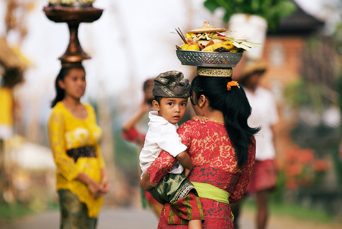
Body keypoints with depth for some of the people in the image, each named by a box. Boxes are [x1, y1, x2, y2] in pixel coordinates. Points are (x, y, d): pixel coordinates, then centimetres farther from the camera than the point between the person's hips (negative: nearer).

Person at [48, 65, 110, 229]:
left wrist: (104, 175, 2)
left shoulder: (89, 110, 15)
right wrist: (89, 182, -14)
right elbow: (59, 157, -13)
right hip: (72, 184, -7)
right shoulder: (58, 114, -7)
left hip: (94, 182, 7)